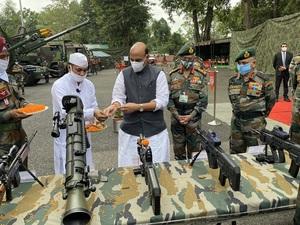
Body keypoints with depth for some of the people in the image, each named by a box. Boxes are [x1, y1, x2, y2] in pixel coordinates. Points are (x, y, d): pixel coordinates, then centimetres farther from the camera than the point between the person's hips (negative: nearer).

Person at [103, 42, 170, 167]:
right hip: (129, 131, 2)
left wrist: (138, 107, -18)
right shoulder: (124, 74, 5)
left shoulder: (158, 74, -2)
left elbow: (162, 101, -8)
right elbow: (118, 96, 3)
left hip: (155, 130, -1)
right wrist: (115, 105, -21)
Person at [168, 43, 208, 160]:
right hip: (176, 117, 2)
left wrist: (191, 115, -13)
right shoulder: (173, 75, 2)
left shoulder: (201, 75, -1)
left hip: (194, 117, -1)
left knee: (194, 147, 8)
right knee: (178, 147, 12)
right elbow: (168, 97, 1)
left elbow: (203, 99, -5)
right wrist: (176, 115, -9)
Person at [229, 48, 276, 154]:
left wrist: (261, 113, 13)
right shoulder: (233, 80, 2)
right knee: (235, 152, 15)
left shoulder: (263, 79, -9)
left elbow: (271, 99, 3)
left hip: (255, 123, -4)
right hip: (236, 122, 4)